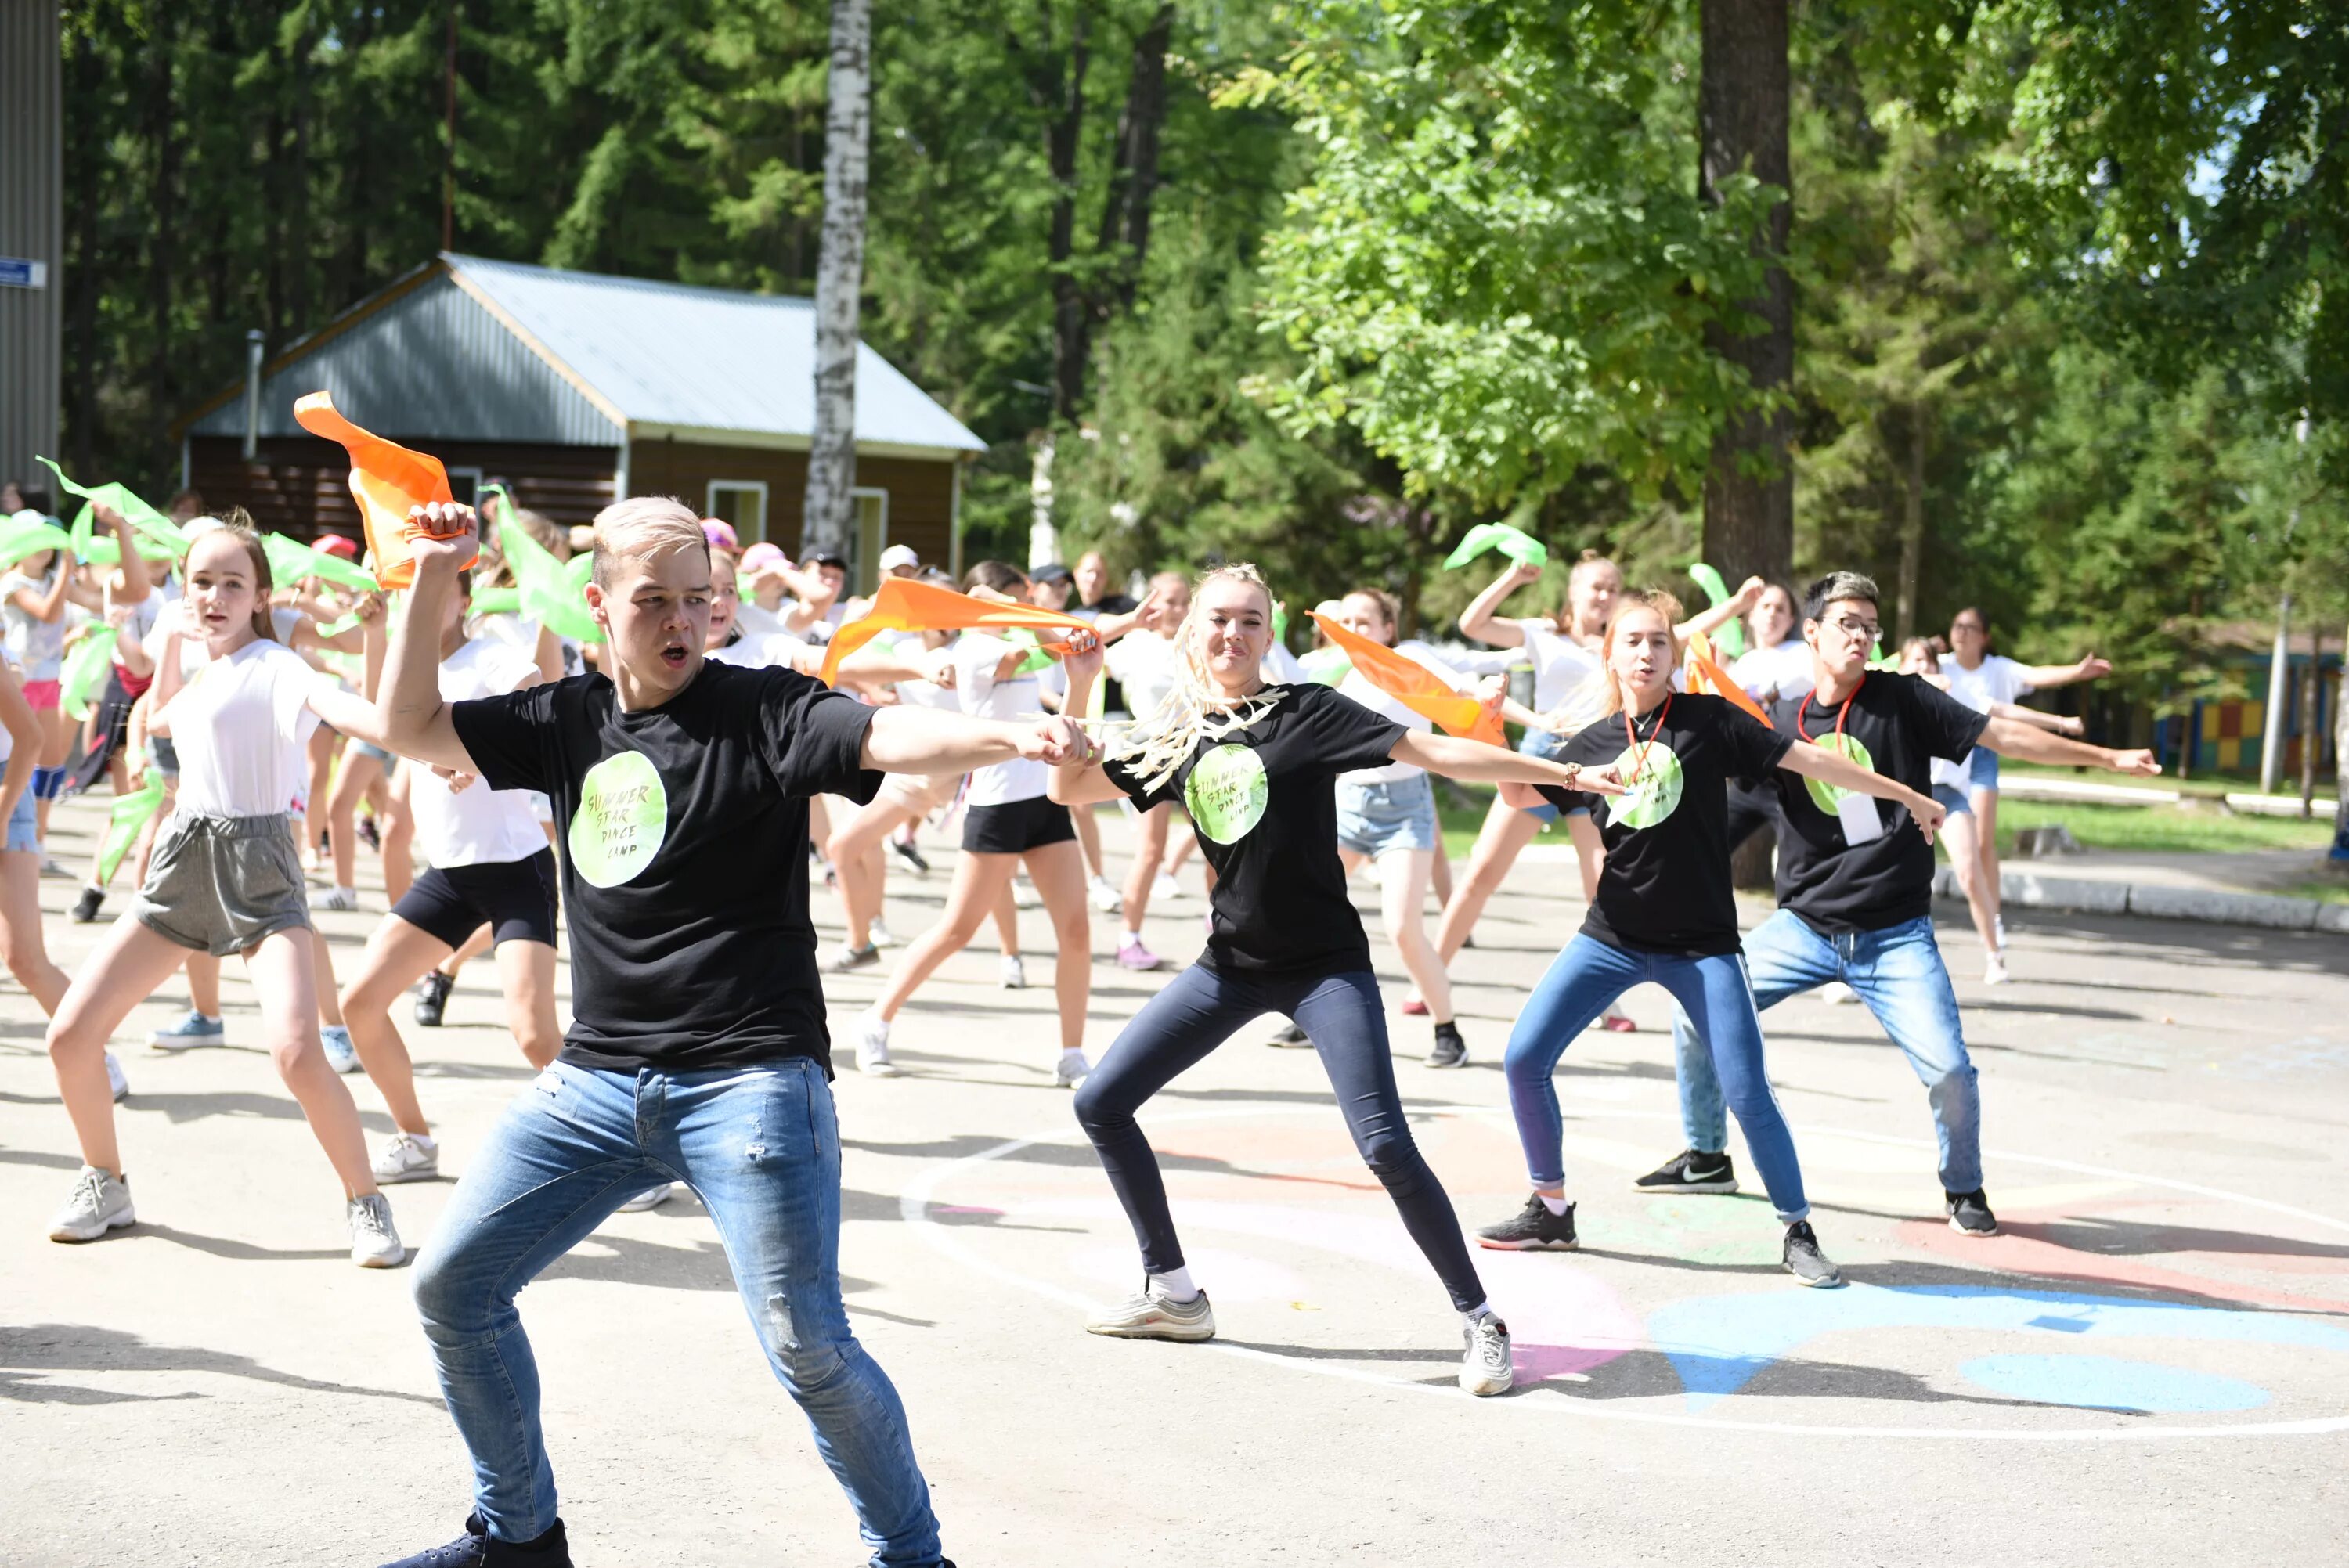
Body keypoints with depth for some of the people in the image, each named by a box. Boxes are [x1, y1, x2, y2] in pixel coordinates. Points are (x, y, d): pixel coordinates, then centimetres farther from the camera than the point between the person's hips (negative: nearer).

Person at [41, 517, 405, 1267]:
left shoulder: (273, 666, -10)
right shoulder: (205, 672, 13)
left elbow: (334, 702, -33)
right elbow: (160, 720, 35)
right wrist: (171, 642, 20)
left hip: (257, 866, -7)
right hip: (182, 860, 7)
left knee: (297, 1053, -24)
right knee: (70, 1033, 1)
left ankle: (367, 1204, -5)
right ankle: (104, 1186, 22)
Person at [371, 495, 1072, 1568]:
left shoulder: (762, 709, -5)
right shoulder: (570, 718, 10)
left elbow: (887, 737, -22)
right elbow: (410, 730, 13)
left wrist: (1011, 736, -41)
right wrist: (435, 578, 4)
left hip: (749, 1080, -6)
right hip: (597, 1079, 6)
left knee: (807, 1349, -13)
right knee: (452, 1285, 7)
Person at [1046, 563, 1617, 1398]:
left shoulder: (1304, 713, -8)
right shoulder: (1174, 740, 6)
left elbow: (1432, 751, -10)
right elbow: (1069, 789, 10)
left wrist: (1563, 773, -15)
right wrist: (1079, 689, -2)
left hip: (1325, 962, -5)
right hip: (1231, 964, 6)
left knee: (1385, 1145, -17)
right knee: (1101, 1103, 3)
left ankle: (1479, 1320, -2)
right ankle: (1174, 1295, 16)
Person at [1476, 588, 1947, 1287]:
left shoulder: (1708, 721, -5)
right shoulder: (1591, 744, 4)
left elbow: (1806, 759, -3)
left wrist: (1906, 795, 0)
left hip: (1701, 944, -3)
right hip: (1611, 935, 3)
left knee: (1748, 1095, -8)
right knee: (1524, 1058, -5)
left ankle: (1798, 1233, 10)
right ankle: (1551, 1211, 13)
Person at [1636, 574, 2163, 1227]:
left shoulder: (1902, 700, -5)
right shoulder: (1780, 720, 2)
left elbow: (2003, 734, -4)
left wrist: (2108, 757, -6)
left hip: (1895, 937, -3)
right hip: (1802, 927, 3)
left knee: (1948, 1068, -15)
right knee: (1698, 1009, -4)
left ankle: (1963, 1189, 14)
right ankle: (1707, 1159, 19)